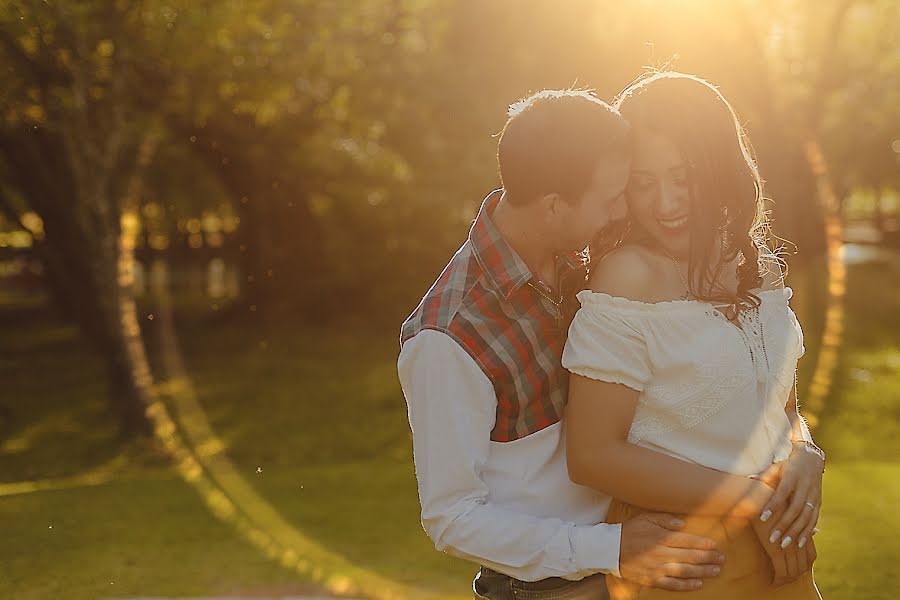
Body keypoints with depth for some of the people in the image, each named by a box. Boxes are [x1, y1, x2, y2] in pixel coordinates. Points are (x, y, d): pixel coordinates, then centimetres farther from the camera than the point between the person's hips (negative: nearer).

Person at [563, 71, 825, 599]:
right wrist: (750, 498, -19)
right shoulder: (629, 276, -17)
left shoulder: (759, 266, 2)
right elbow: (593, 455, -19)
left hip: (778, 556, 6)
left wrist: (805, 458, -9)